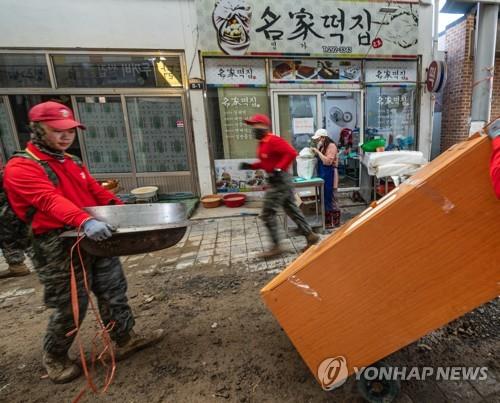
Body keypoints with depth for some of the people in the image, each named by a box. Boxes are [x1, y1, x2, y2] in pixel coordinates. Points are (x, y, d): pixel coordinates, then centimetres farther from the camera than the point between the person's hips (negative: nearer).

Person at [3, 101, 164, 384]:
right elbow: (50, 200, -28)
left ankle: (126, 340, 29)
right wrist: (84, 222, -44)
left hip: (95, 238, 8)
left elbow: (98, 192, 15)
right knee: (71, 306, 5)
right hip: (60, 247, -7)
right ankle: (54, 357, 32)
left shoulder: (73, 162, 17)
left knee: (114, 291, 12)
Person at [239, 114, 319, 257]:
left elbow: (291, 153, -24)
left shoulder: (273, 140, -17)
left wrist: (279, 169, -27)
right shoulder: (262, 143, 14)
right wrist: (250, 166, 11)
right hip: (275, 180, 10)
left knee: (268, 213, -5)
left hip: (280, 180, -10)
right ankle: (310, 236, 24)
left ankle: (276, 246, 6)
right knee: (292, 209, 14)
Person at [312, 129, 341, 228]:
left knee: (330, 198, -4)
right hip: (322, 174, 9)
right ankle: (327, 219, 21)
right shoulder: (322, 146, 14)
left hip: (329, 175, -9)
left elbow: (328, 161, -22)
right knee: (324, 197, 11)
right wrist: (315, 152, 2)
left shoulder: (331, 146, -12)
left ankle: (334, 221, 7)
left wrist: (318, 151, -19)